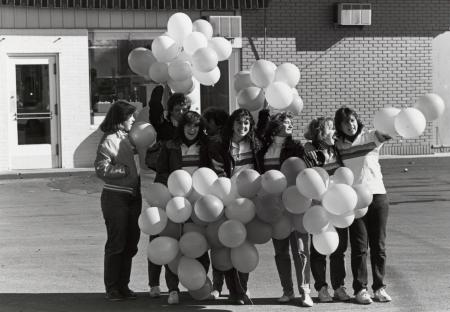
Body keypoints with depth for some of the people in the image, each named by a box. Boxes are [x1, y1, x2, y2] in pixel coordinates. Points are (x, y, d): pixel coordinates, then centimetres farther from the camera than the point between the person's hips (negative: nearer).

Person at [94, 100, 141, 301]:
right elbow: (101, 169, -18)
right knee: (116, 243, -2)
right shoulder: (109, 140, -10)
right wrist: (125, 170, -16)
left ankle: (123, 286, 19)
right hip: (115, 196, -8)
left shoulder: (128, 137, 12)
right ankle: (112, 288, 7)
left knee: (131, 243, 10)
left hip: (133, 196, 8)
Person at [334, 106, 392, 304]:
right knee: (359, 246, 1)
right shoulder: (337, 145, 5)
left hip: (377, 195, 0)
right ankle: (360, 289, 8)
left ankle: (379, 287, 15)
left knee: (378, 245, 6)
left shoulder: (371, 137, 0)